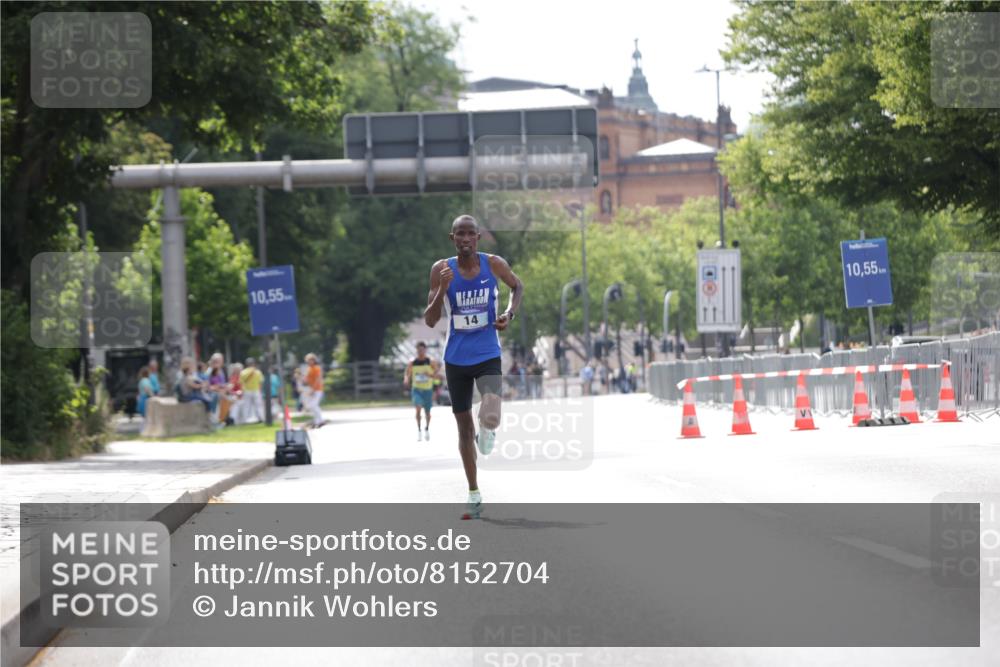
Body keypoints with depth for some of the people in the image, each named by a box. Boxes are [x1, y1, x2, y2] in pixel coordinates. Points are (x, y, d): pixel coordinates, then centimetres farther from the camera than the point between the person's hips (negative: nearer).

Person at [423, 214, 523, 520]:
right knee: (464, 426, 12)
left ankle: (486, 428, 15)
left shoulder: (494, 264, -8)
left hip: (487, 355, -2)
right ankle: (474, 494, 26)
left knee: (490, 419, -25)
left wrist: (510, 313, -5)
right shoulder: (442, 270, -7)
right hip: (456, 358, 2)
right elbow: (429, 321, -7)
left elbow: (517, 286, 14)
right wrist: (442, 289, -23)